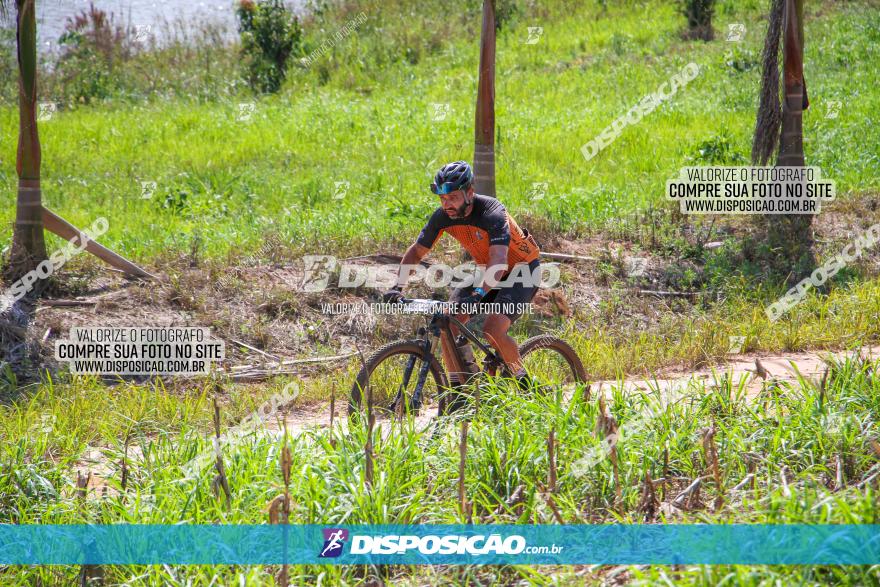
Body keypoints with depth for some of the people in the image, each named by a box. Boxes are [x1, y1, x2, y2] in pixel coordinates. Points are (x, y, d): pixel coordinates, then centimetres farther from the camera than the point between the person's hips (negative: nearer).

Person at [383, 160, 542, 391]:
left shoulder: (491, 213, -32)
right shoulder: (442, 216, -14)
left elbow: (499, 260, -44)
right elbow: (415, 252, -6)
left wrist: (478, 293, -59)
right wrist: (398, 287, -21)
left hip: (521, 270, -6)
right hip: (487, 270, 6)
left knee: (492, 331, -26)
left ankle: (524, 381, -2)